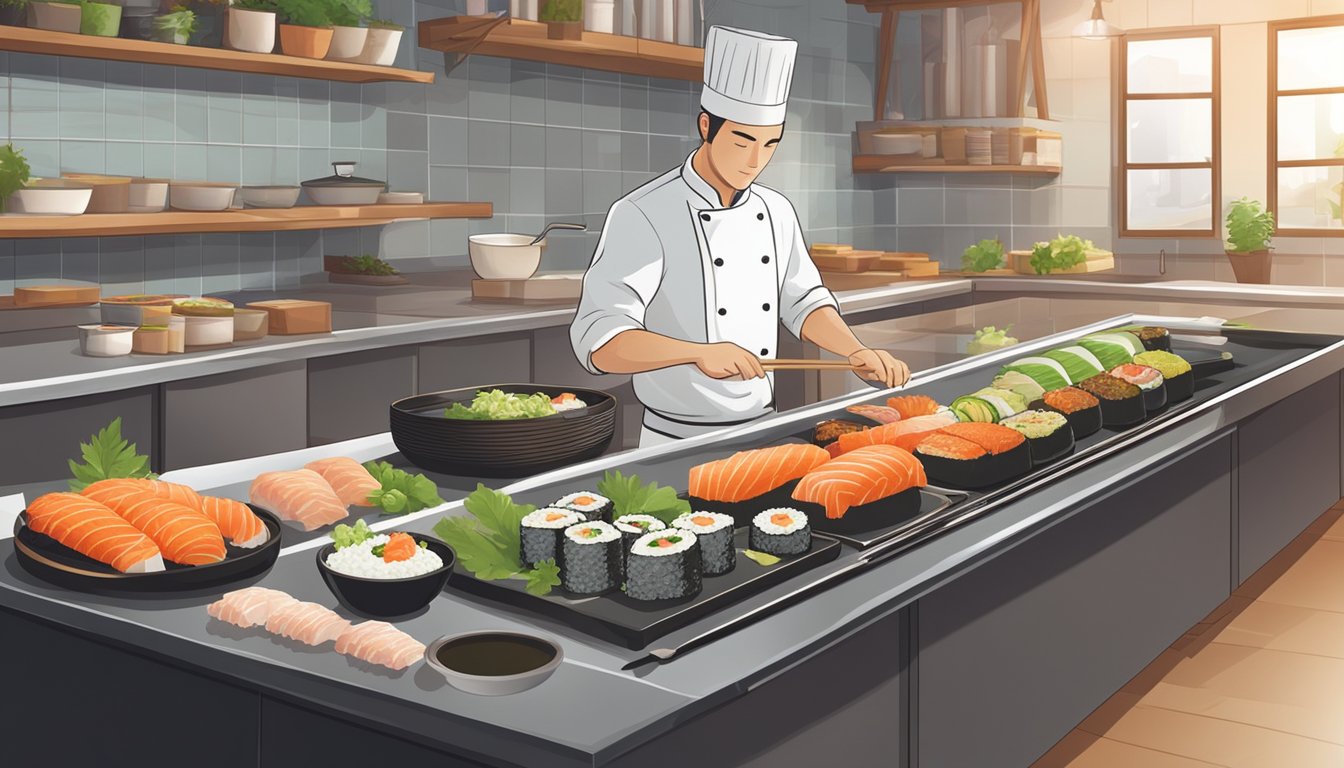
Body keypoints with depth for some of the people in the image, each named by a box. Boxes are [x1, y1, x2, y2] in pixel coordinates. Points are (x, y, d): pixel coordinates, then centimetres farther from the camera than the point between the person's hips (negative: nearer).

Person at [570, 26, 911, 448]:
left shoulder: (776, 211, 4)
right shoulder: (642, 216, -16)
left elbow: (802, 301, 16)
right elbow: (598, 339, -23)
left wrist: (856, 352, -2)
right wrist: (700, 352, -35)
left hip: (764, 432, 6)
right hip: (680, 445, -6)